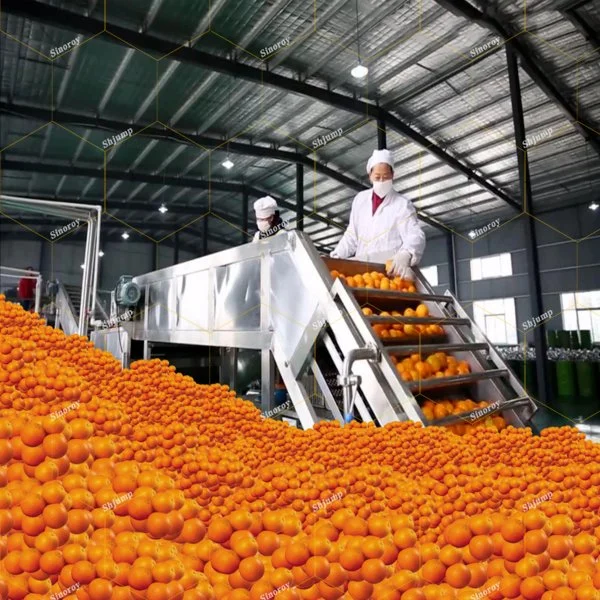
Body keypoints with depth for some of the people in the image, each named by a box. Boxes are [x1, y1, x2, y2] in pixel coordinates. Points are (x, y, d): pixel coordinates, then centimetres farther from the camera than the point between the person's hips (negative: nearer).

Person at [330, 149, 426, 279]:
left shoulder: (403, 204, 1)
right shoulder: (360, 199, 14)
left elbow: (415, 236, -10)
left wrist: (405, 255, -32)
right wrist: (336, 256, 3)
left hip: (391, 270, -3)